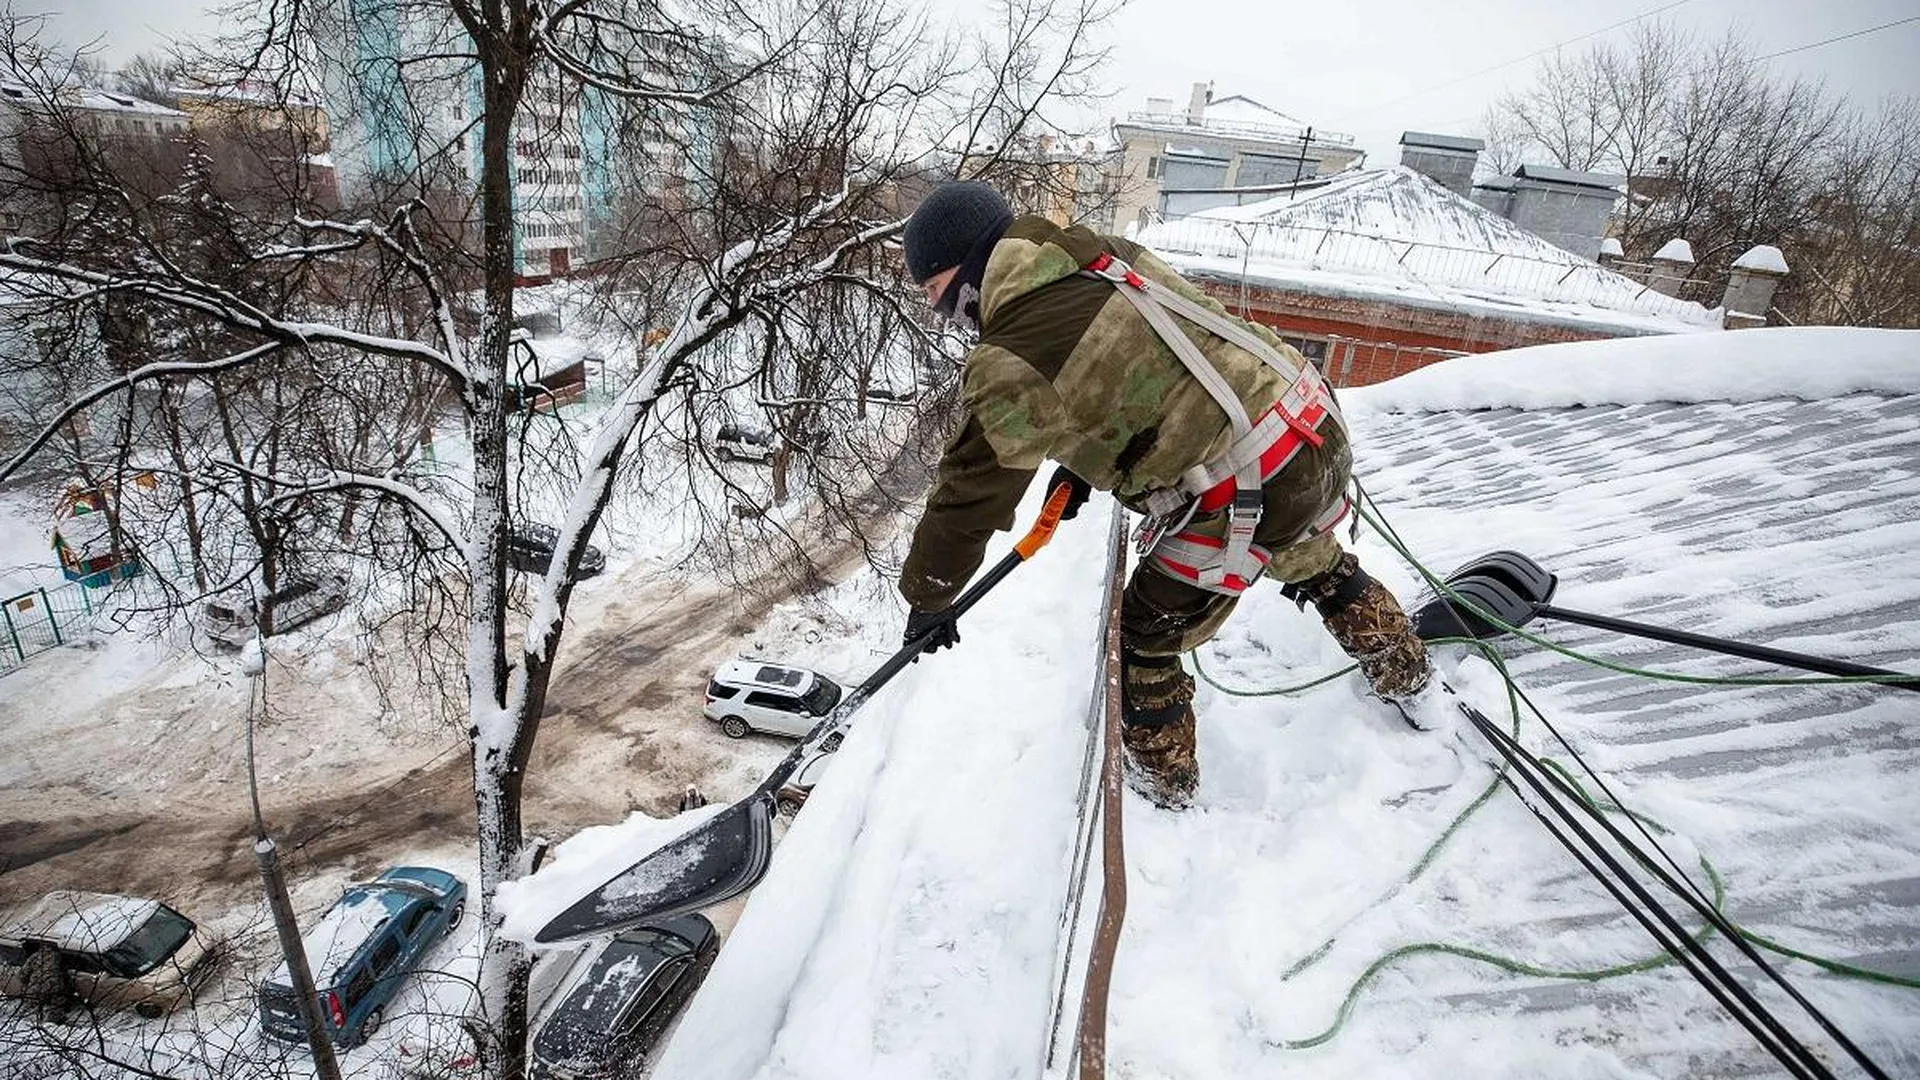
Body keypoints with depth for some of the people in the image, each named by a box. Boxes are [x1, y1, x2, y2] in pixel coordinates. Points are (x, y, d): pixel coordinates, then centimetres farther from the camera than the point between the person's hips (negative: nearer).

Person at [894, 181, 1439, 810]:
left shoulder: (1009, 361, -15)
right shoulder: (1108, 256, 9)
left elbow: (970, 491, -7)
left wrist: (928, 599, 8)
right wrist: (1084, 460, 28)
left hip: (1243, 495, -9)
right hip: (1319, 426, 9)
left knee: (1145, 636, 13)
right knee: (1321, 569, 36)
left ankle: (1161, 779, 35)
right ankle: (1412, 686, 59)